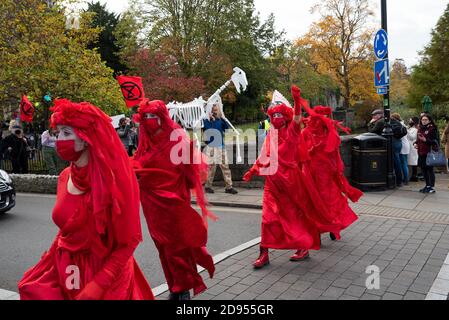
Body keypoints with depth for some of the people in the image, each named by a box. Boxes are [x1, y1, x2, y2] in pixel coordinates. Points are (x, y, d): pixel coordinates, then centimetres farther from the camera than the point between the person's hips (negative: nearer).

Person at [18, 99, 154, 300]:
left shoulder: (113, 179, -19)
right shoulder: (65, 178, -1)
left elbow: (128, 242, -16)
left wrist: (98, 284, -21)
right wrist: (48, 262, 7)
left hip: (106, 273, -5)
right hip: (65, 271, 5)